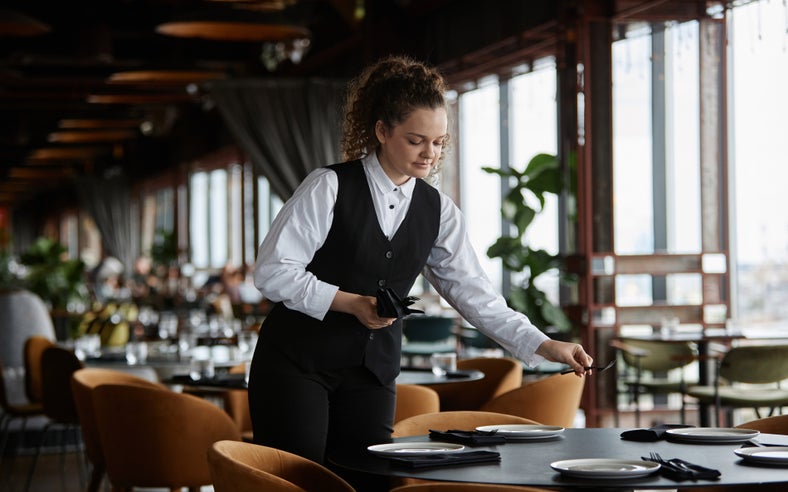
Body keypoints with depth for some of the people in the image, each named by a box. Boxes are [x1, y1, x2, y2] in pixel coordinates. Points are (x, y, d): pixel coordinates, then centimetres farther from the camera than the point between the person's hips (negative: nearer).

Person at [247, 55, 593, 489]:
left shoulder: (438, 212, 5)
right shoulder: (329, 187, -9)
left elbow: (474, 293, 1)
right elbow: (271, 271, -11)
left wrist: (544, 346, -10)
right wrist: (350, 302, -19)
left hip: (372, 373, 4)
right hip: (296, 364, -4)